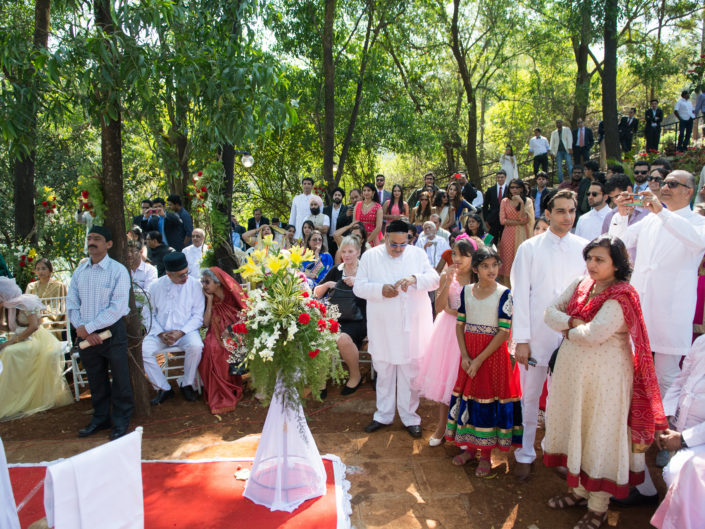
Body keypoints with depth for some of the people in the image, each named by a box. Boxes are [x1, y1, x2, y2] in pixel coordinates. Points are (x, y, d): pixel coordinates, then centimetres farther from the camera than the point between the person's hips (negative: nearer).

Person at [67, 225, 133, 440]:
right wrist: (82, 330, -9)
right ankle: (100, 418, 34)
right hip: (86, 334, 5)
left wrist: (88, 327, -16)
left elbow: (117, 308, -16)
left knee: (119, 379, 5)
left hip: (112, 333, -5)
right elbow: (72, 305, 5)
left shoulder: (118, 271, -10)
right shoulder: (79, 271, 6)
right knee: (96, 381, 18)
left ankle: (121, 421, 21)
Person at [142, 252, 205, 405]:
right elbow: (148, 313, 5)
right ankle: (164, 388, -4)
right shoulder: (156, 286, 3)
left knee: (196, 346, -32)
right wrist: (161, 333, -9)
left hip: (186, 331, -2)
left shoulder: (194, 284, -3)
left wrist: (181, 332, -16)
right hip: (160, 332, 2)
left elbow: (198, 315, -3)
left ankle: (186, 385, -7)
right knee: (142, 350, -23)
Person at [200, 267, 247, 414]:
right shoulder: (207, 298, 5)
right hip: (217, 335, 2)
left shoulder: (232, 294, -4)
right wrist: (210, 300, -7)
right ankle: (220, 393, -19)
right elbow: (206, 323, -6)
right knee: (212, 347, -30)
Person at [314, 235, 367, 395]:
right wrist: (327, 284, -2)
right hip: (334, 319, 3)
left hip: (357, 321, -3)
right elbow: (316, 294, 16)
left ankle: (355, 376, -5)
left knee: (343, 338, -33)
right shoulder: (335, 271, 13)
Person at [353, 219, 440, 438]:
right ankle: (384, 415, 28)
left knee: (410, 374, 7)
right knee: (384, 373, 12)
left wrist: (415, 279, -22)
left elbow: (434, 279, -2)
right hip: (382, 327, 0)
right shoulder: (370, 256, 1)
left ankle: (409, 417, 23)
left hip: (413, 326, 0)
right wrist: (381, 290, -19)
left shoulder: (418, 254, 4)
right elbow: (358, 287, -1)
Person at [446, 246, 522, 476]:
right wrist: (465, 356, -7)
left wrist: (479, 360, -16)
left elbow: (504, 332, -13)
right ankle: (470, 447, 30)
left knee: (489, 401, 4)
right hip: (469, 354, 4)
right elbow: (460, 324, 5)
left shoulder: (503, 294, -10)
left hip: (492, 353, -4)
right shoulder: (466, 291, 2)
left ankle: (486, 455, 19)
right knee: (467, 398, 11)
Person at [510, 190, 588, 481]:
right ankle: (525, 454, 24)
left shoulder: (583, 248, 3)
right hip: (536, 336, -1)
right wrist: (521, 340, -7)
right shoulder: (530, 248, -1)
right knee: (530, 397, 8)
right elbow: (520, 295, -3)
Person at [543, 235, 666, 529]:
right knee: (574, 428, 18)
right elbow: (551, 312, 2)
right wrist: (573, 322, -16)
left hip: (603, 375, -7)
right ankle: (578, 489, 38)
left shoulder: (620, 298, -18)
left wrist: (568, 330, -9)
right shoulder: (580, 285, 5)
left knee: (600, 435, 6)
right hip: (572, 369, 7)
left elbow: (593, 335, -28)